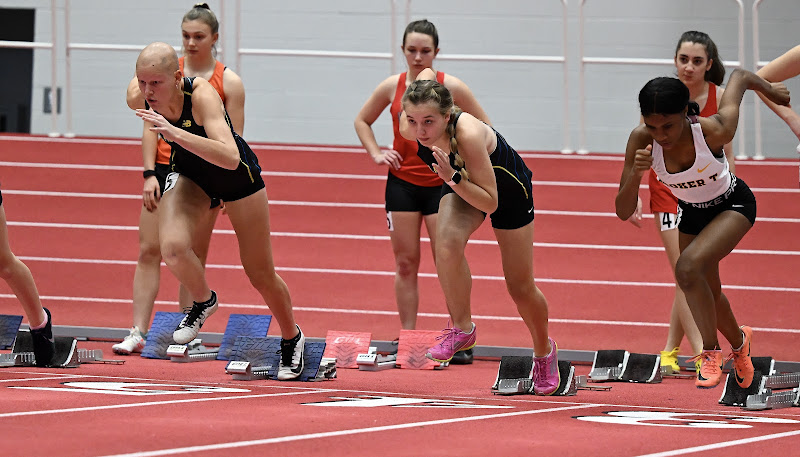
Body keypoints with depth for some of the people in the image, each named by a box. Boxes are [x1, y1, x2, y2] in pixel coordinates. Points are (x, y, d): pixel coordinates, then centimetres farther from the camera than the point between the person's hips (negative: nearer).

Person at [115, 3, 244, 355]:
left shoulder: (229, 83, 1)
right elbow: (151, 126, 3)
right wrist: (150, 174, -6)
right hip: (164, 169, 2)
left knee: (193, 259, 3)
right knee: (149, 250, -3)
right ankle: (138, 332, -2)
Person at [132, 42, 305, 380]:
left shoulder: (201, 95, -39)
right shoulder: (139, 95, -24)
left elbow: (230, 158, -51)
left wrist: (176, 133, -60)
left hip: (236, 175, -4)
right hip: (189, 172, 4)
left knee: (260, 274, 8)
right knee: (173, 247, -25)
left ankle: (292, 339, 37)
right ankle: (203, 302, 7)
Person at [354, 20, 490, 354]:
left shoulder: (451, 88, -8)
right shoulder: (392, 87, -1)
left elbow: (485, 129, 2)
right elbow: (362, 120, 16)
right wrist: (376, 153, 3)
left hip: (441, 183, -3)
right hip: (402, 183, 3)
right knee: (405, 264, 5)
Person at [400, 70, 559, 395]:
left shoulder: (468, 134, -45)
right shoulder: (410, 129, -30)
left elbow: (490, 202, -37)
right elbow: (426, 73, -7)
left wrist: (453, 177, -50)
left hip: (508, 188, -4)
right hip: (460, 185, 4)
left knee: (520, 287, 8)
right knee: (448, 242, -30)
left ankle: (544, 351, 37)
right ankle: (461, 328, -11)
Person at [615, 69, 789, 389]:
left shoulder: (714, 131, -37)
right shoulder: (641, 141, -30)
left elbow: (740, 77, -18)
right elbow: (623, 212, -27)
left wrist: (769, 89, 3)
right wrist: (635, 174, -45)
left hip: (733, 206, -4)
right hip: (691, 213, 5)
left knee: (688, 267, -29)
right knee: (708, 293, 21)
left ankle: (710, 351, -10)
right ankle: (738, 341, 54)